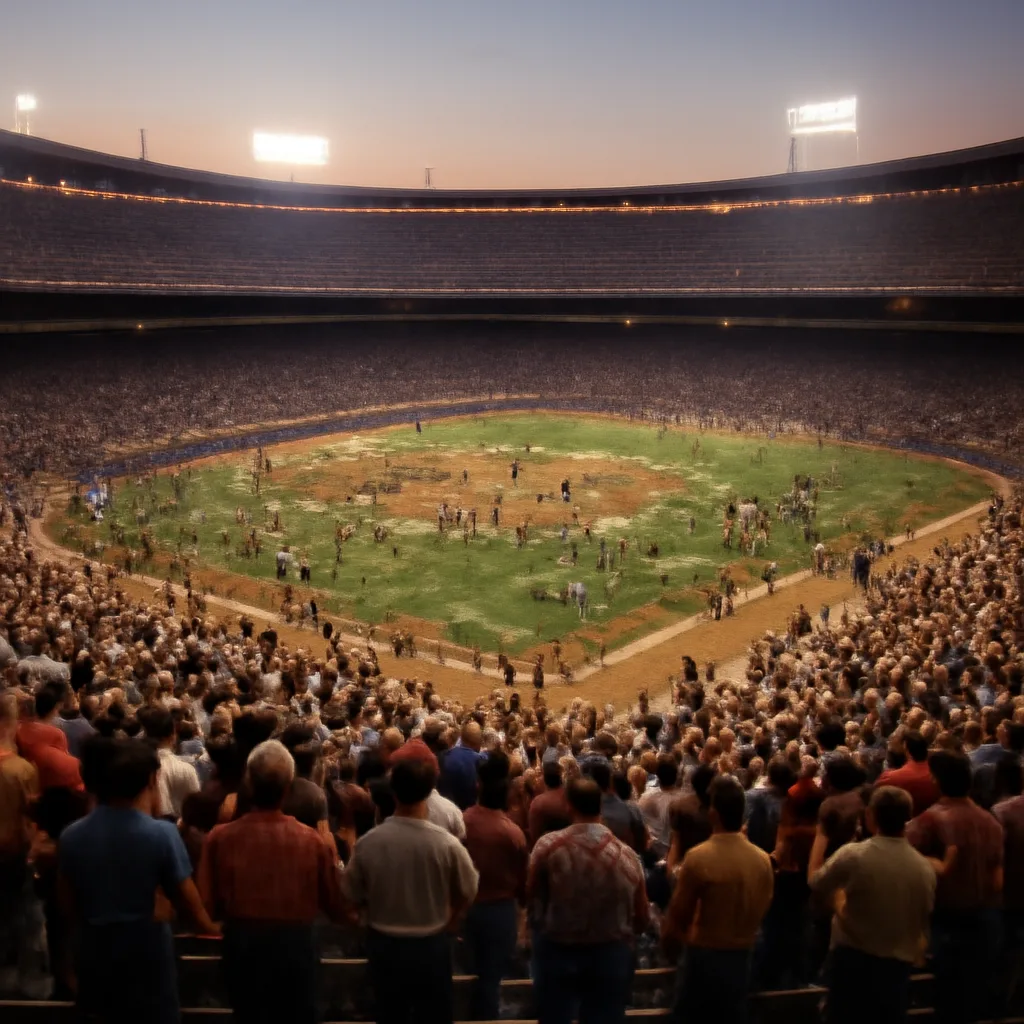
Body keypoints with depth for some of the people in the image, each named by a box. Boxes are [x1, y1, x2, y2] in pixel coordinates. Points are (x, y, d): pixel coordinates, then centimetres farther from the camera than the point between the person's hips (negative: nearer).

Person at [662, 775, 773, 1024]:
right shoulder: (763, 859, -5)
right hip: (742, 956, 5)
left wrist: (668, 938, 10)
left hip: (704, 955, -4)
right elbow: (761, 912, 7)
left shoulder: (698, 857, -20)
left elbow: (678, 914, -10)